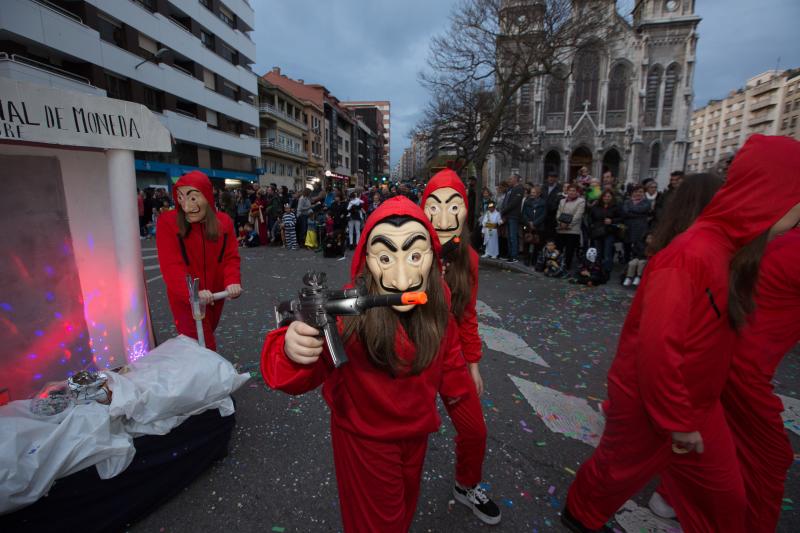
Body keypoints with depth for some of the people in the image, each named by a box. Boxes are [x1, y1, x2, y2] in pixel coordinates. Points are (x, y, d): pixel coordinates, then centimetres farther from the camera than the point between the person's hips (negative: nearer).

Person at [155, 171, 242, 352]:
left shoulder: (224, 221, -6)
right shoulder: (167, 223, -17)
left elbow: (231, 258, -7)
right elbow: (172, 266, -23)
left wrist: (232, 282, -27)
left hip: (214, 296, 4)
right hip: (185, 298, -4)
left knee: (207, 336, 26)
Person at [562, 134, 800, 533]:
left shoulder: (728, 250, 2)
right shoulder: (694, 255, -29)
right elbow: (658, 345, -31)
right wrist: (678, 421, -19)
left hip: (695, 403, 8)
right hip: (651, 405, -8)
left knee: (722, 490, 22)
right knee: (620, 470, 16)